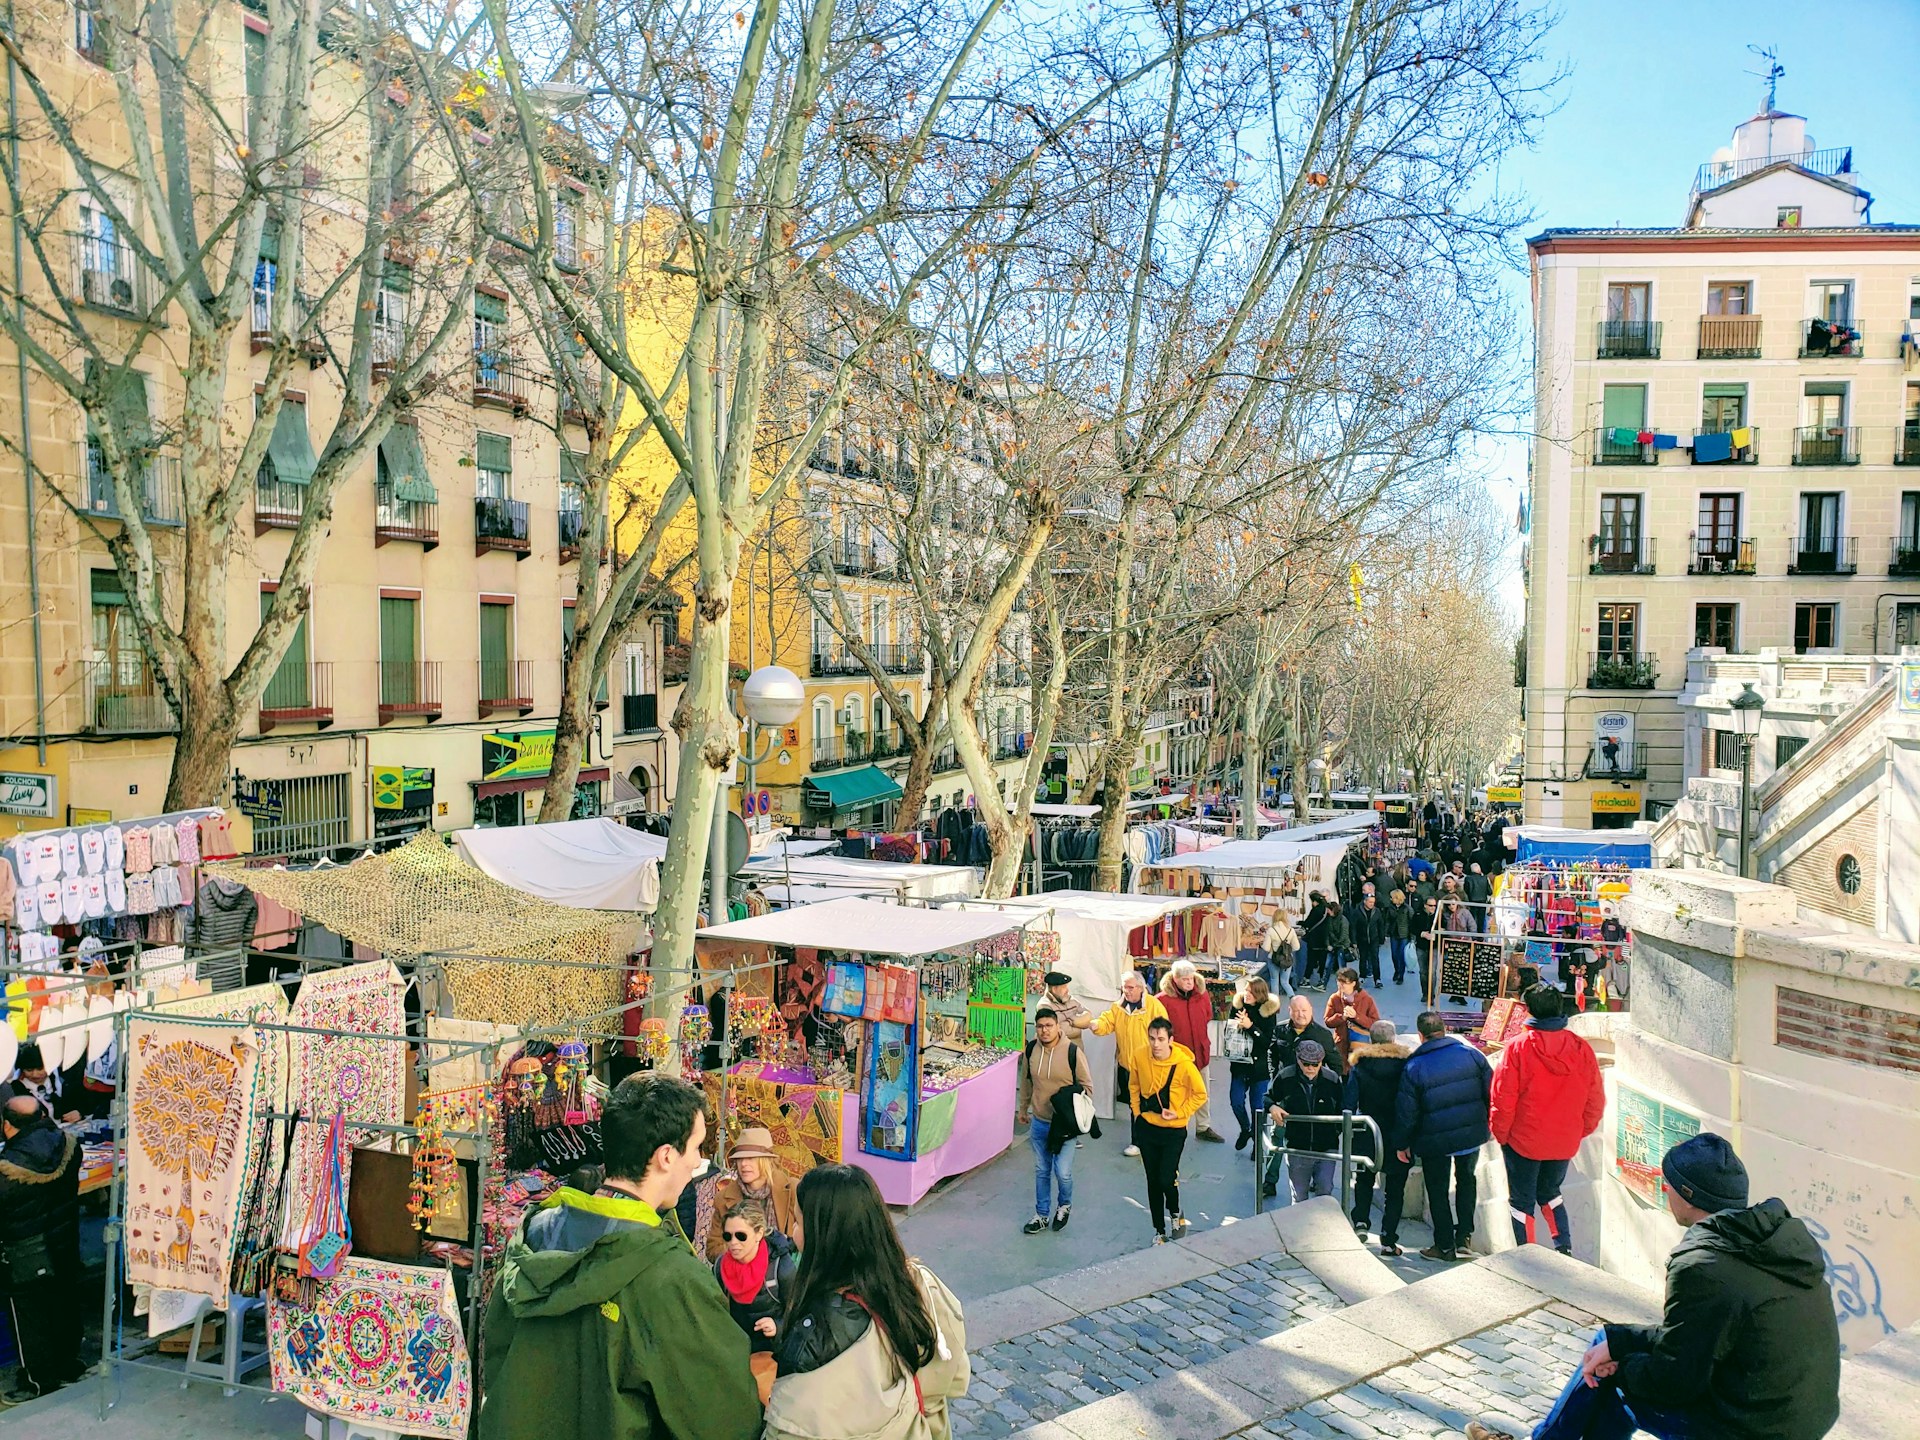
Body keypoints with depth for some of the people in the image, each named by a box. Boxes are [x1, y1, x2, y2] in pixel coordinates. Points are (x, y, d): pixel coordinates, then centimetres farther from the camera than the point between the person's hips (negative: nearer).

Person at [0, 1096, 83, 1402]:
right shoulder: (67, 1145, -13)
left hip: (26, 1258, -6)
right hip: (66, 1247, 6)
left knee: (31, 1315, 12)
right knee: (64, 1305, 21)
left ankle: (40, 1378, 25)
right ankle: (68, 1363, 37)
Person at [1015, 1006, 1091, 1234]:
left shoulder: (1073, 1052, -16)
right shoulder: (1031, 1049, -4)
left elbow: (1087, 1086, -5)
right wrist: (1022, 1108, 20)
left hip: (1064, 1124, -4)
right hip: (1039, 1121, 4)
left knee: (1063, 1172, -4)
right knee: (1042, 1171, 15)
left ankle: (1064, 1206, 27)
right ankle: (1042, 1215, 30)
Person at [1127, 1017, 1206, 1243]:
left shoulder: (1183, 1064, -21)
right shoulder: (1141, 1059, -10)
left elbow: (1200, 1095, -8)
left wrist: (1179, 1113, -15)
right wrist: (1137, 1111, 4)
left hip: (1173, 1131, -3)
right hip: (1146, 1128, 3)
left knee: (1166, 1180, -9)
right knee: (1153, 1181, 11)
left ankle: (1175, 1214, 25)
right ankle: (1159, 1230, 27)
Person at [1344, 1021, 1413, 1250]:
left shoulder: (1359, 1066, -7)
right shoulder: (1406, 1064, -9)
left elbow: (1350, 1102, -8)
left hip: (1368, 1136, 1)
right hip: (1398, 1140, -1)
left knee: (1364, 1180, 23)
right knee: (1395, 1189, 10)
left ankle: (1360, 1221, 7)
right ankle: (1388, 1240, 7)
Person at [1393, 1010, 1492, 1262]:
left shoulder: (1414, 1067, -12)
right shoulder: (1471, 1054, -6)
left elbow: (1406, 1111, -8)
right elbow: (1491, 1092, 1)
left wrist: (1403, 1144, 5)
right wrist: (1487, 1125, 15)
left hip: (1435, 1141, -3)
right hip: (1472, 1135, 3)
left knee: (1438, 1190, 13)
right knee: (1466, 1180, 24)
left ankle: (1445, 1246, 20)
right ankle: (1464, 1237, 22)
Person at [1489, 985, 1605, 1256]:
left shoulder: (1518, 1046, -17)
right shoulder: (1581, 1048, -7)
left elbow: (1502, 1098, -15)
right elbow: (1595, 1101, 1)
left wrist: (1500, 1133, 0)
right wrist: (1579, 1131, 15)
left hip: (1523, 1141, -4)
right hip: (1565, 1142, 4)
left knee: (1521, 1200, 12)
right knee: (1550, 1193, 25)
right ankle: (1564, 1249, 14)